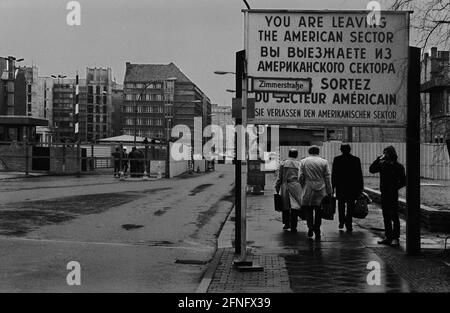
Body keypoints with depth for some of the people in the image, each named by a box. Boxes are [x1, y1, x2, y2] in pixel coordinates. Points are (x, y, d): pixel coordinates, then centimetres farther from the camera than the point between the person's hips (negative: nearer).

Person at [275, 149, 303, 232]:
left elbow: (280, 177, 5)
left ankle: (286, 224, 21)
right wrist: (303, 189, 5)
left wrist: (277, 188, 11)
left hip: (285, 186, 2)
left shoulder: (283, 163, 6)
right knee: (295, 206, 0)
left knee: (285, 206, 13)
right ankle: (293, 226, -3)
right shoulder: (299, 164, 3)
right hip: (295, 187, -2)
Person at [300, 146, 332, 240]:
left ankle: (310, 226, -12)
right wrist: (329, 192, 4)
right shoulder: (324, 162, 2)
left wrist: (303, 187, 15)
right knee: (318, 211, 8)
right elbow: (328, 178, 1)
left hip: (308, 190, -1)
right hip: (321, 190, 1)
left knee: (308, 210, 8)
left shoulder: (303, 161, 2)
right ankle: (317, 231, 9)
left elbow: (301, 177, 0)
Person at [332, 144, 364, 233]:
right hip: (353, 187, 0)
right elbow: (359, 174, 1)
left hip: (340, 186, 0)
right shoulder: (356, 160, -2)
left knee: (341, 204, 18)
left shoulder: (337, 159, -3)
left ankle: (341, 222, 14)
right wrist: (361, 187, 7)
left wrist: (333, 186, 4)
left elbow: (333, 174, -2)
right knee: (350, 206, 6)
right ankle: (349, 225, 2)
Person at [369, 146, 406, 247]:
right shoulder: (382, 164, 7)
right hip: (384, 194, 5)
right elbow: (371, 170, -3)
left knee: (394, 217, -3)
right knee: (386, 217, 10)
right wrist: (378, 159, -9)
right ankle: (388, 237, 17)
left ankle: (395, 238, 0)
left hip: (393, 194, -5)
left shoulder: (398, 166, -5)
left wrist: (394, 188, -12)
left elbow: (403, 181, -3)